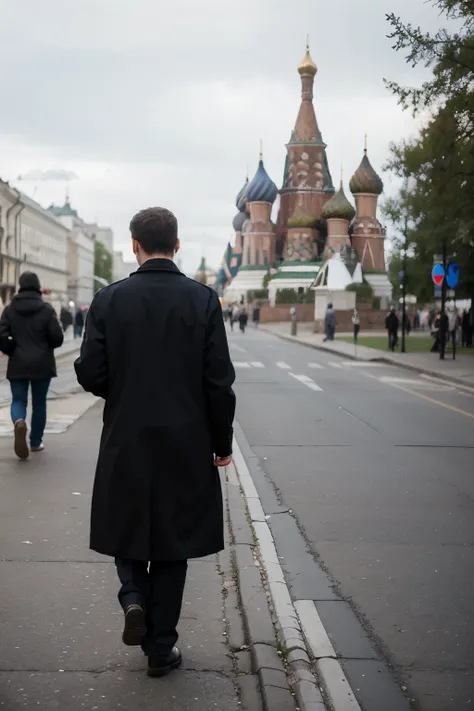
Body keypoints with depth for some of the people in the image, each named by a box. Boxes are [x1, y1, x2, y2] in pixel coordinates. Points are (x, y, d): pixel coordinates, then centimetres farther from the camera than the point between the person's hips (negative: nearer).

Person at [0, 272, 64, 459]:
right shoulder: (46, 309, -8)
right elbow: (57, 338, -10)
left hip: (17, 364, 1)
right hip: (42, 364, -1)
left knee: (18, 400, 8)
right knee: (39, 403, 11)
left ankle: (19, 421, -25)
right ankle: (35, 442, 17)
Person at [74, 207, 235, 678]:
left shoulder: (109, 299, -6)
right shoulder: (203, 300, -7)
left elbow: (90, 375, -7)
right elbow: (219, 382, -9)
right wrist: (222, 442, 3)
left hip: (125, 444, 0)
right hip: (185, 445, 0)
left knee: (129, 529, 21)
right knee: (171, 542, 12)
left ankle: (134, 597, -3)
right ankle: (161, 648, 19)